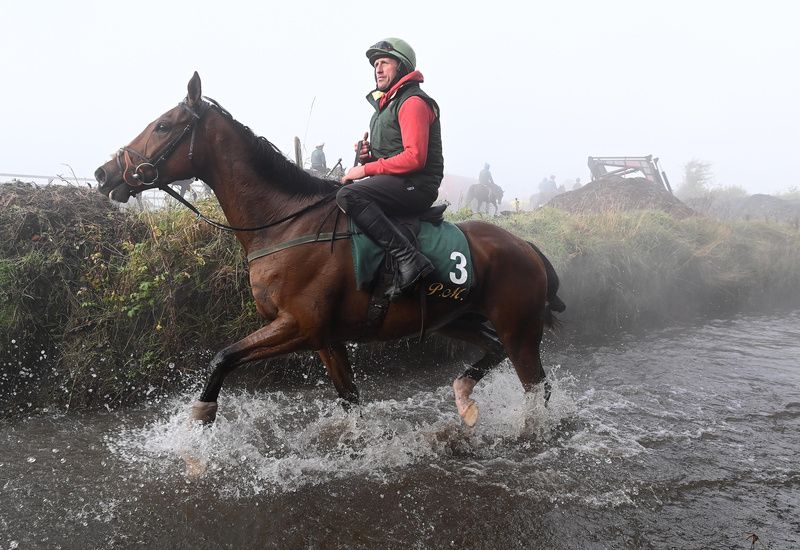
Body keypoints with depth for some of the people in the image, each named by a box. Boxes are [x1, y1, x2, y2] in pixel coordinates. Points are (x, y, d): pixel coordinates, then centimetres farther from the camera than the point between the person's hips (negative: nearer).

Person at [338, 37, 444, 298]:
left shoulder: (413, 101, -10)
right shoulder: (385, 104, 23)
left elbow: (414, 157, -22)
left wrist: (366, 169, -19)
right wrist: (367, 155, 5)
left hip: (416, 184, -11)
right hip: (395, 184, 11)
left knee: (349, 195, -31)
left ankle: (408, 259, -36)